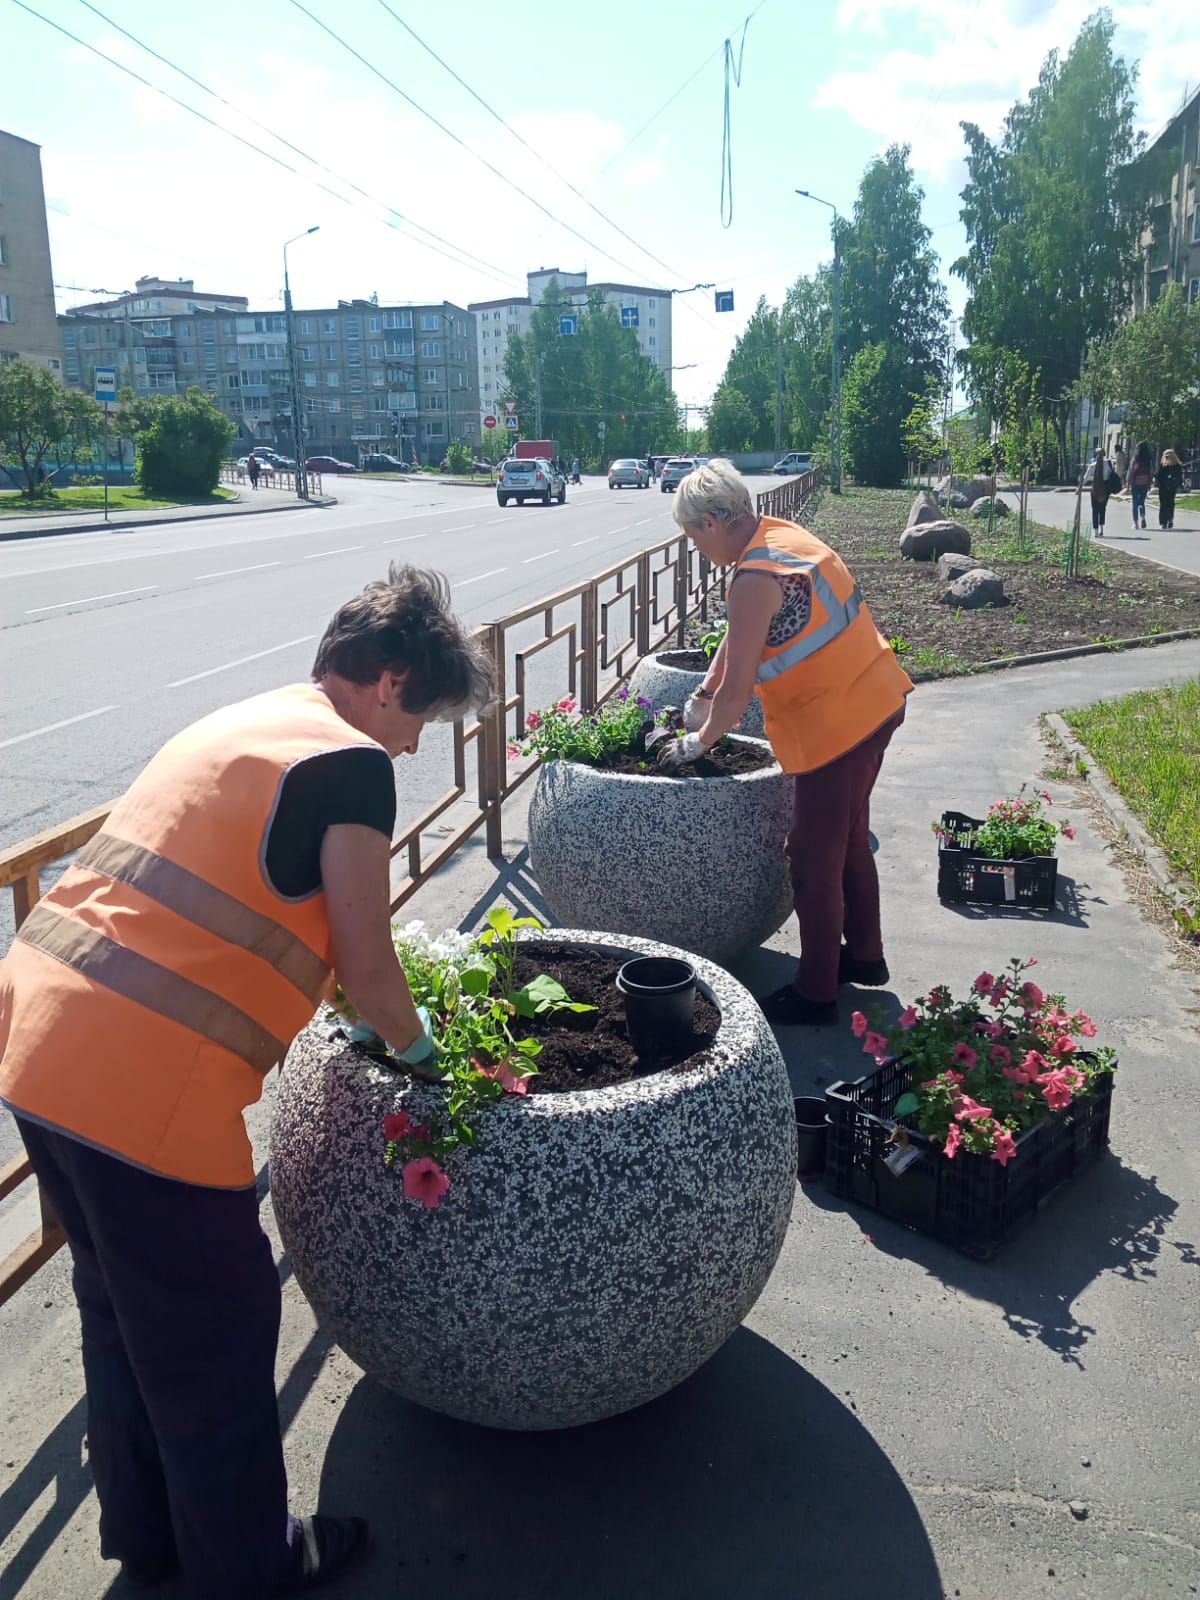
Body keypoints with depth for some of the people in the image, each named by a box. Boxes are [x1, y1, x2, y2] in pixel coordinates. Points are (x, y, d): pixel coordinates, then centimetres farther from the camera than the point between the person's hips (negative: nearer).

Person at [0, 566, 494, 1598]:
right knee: (213, 1337, 12)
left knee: (123, 1308, 26)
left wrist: (382, 1010, 30)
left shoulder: (242, 722, 16)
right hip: (143, 1082, -9)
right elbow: (366, 969, -9)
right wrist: (417, 1043, 12)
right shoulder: (350, 761, -11)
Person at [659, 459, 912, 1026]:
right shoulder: (782, 533, 7)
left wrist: (698, 742, -1)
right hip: (875, 700, 10)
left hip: (837, 723, -10)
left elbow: (737, 692, -18)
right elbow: (740, 633, 18)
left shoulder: (756, 578, -23)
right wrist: (702, 694, 18)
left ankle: (816, 993, 16)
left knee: (815, 860, 3)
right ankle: (863, 955, 39)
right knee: (849, 840, 23)